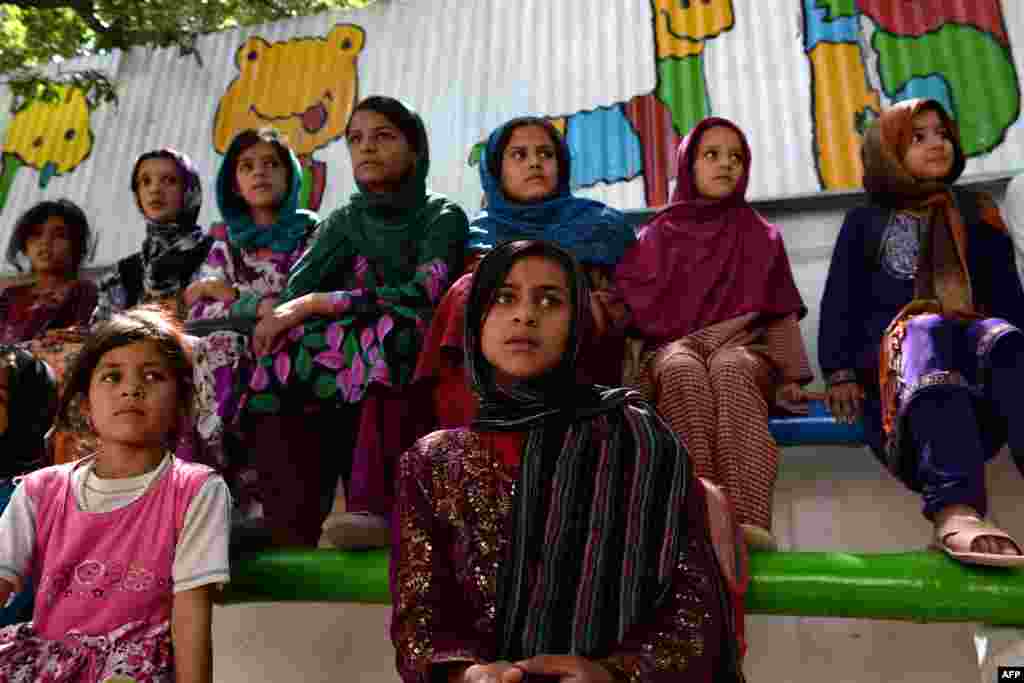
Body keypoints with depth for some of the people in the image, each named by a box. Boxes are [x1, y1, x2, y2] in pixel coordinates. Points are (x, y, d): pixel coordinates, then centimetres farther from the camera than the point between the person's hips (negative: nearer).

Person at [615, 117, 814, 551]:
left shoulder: (760, 236, 19)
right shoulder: (659, 235, 17)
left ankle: (747, 518, -54)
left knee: (729, 368, -37)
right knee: (684, 370, -37)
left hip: (744, 354, 0)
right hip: (671, 352, 0)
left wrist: (791, 376, -2)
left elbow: (781, 316, 12)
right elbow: (633, 307, 9)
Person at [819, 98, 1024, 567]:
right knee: (928, 331, -37)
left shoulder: (975, 212, 24)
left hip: (970, 341, 2)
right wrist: (839, 372, -6)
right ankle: (956, 509, -58)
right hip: (890, 346, -2)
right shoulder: (864, 222, 18)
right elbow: (839, 301, 9)